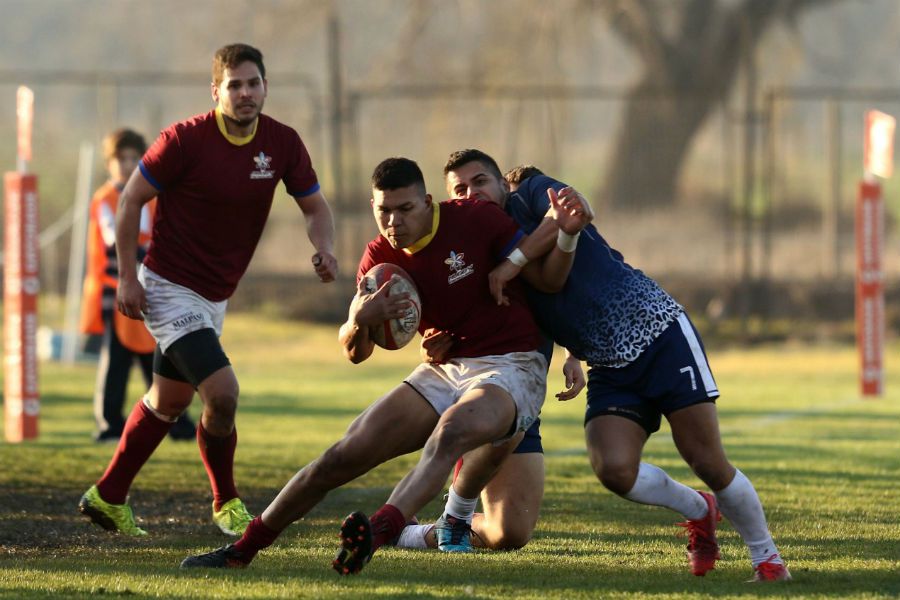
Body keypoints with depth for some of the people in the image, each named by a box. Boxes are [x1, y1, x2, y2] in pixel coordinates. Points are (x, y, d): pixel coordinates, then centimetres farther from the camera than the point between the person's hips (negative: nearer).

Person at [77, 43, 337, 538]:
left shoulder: (282, 143, -5)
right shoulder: (186, 139, -19)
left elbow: (315, 206, 5)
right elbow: (131, 200, -10)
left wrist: (324, 250, -17)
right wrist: (127, 278, -13)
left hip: (214, 298, 7)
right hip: (168, 288, -7)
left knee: (168, 402, 19)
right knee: (222, 392, -19)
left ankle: (107, 497, 36)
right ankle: (226, 504, 1)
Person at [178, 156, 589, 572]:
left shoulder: (476, 220, -13)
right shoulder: (380, 258, -1)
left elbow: (549, 280, -6)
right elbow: (354, 352, 1)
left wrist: (563, 234, -27)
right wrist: (361, 321, -23)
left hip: (511, 367, -5)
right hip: (443, 369, 5)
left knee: (453, 430, -39)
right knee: (344, 456, -3)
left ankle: (380, 531, -58)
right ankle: (242, 550, 9)